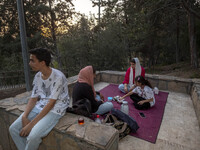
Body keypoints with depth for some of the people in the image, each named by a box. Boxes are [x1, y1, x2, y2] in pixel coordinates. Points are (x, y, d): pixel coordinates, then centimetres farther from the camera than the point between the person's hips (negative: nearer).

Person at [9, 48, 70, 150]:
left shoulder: (58, 77, -21)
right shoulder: (38, 76, 4)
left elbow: (50, 104, -22)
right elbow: (33, 99, 5)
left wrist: (31, 124, -20)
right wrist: (24, 117, -10)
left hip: (55, 110, -7)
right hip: (39, 107, 7)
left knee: (33, 136, -24)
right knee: (13, 129, -2)